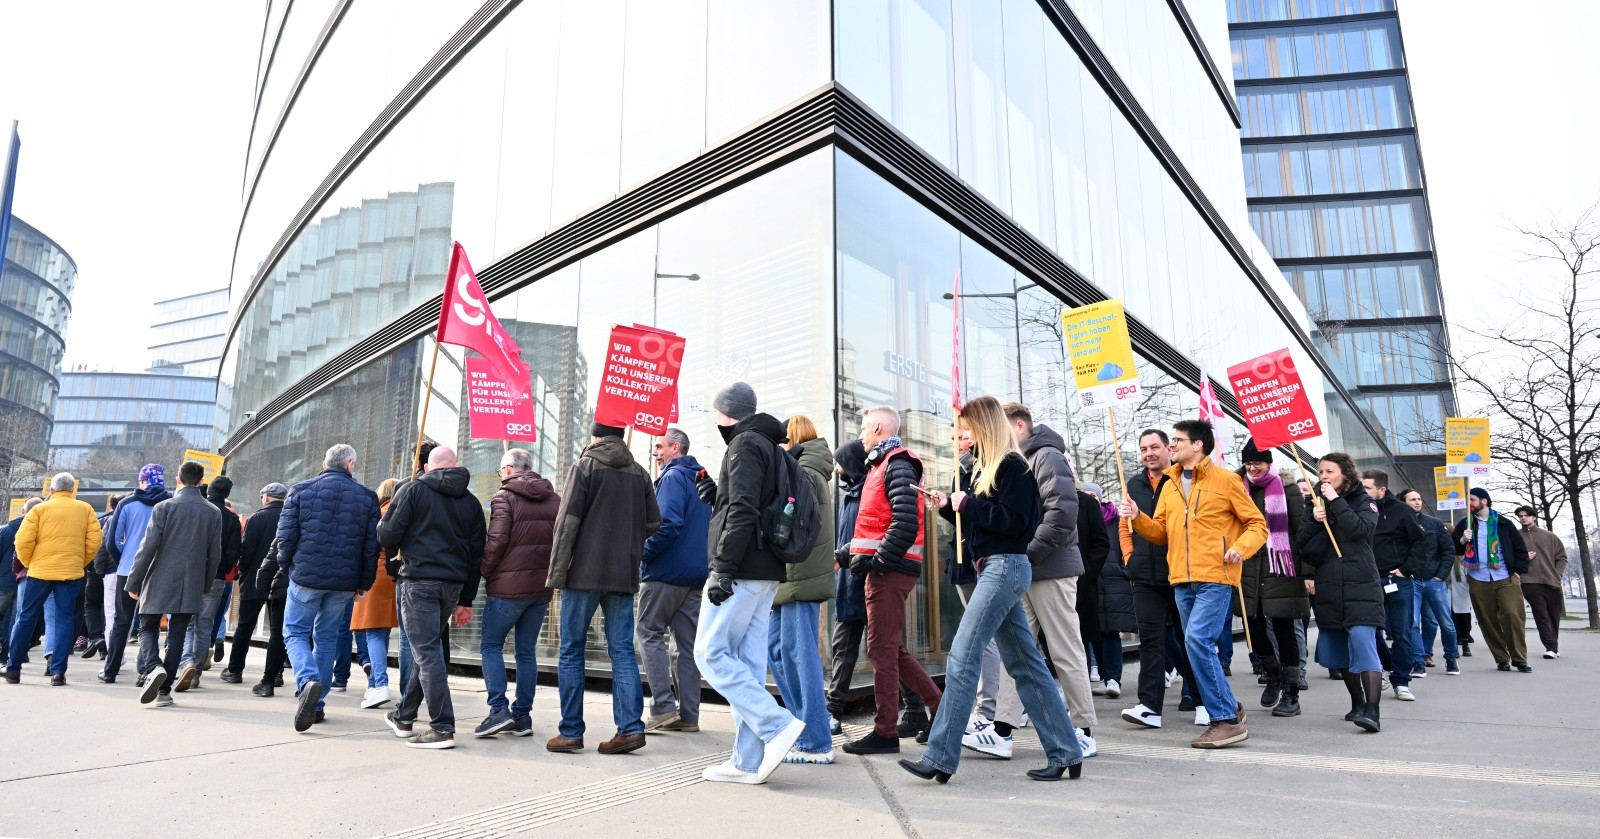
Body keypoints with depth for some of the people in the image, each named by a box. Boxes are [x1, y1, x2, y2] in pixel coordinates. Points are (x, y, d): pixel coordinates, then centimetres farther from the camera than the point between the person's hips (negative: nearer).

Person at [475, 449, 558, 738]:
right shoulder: (554, 499, 10)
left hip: (508, 586, -5)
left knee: (491, 645, 7)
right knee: (527, 651, 11)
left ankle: (499, 709, -4)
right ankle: (523, 715, 13)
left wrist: (485, 572, -1)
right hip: (542, 586, 5)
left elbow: (496, 541, -15)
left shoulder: (505, 497, -7)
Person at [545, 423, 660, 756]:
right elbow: (653, 523, 11)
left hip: (584, 572, -4)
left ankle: (570, 731, 8)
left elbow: (567, 522, -9)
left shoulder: (585, 466, -3)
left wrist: (556, 574, -6)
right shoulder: (639, 472, 11)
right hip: (624, 577, 4)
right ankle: (630, 726, 0)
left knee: (571, 650, 5)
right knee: (622, 650, 6)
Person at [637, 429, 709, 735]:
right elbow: (708, 527, 21)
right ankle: (688, 715, 10)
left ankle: (663, 707, -6)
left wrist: (643, 553, -12)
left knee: (650, 633, 1)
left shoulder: (673, 477, -10)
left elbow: (668, 525, -22)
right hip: (696, 574, 8)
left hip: (666, 572, -8)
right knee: (688, 641, 8)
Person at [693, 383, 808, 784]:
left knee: (710, 653, -5)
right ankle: (748, 761, 9)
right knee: (748, 663, 7)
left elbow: (743, 512, -18)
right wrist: (719, 496, 15)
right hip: (766, 572, 9)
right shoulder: (771, 447, 21)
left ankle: (776, 725, -10)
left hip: (743, 570, -9)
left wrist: (723, 568, -20)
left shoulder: (745, 445, -8)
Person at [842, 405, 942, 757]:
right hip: (886, 569, 10)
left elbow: (905, 523, -21)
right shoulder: (882, 464, 21)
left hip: (890, 569, -10)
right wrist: (850, 552, 15)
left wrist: (877, 559, -20)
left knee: (882, 649, -4)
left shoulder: (897, 465, -10)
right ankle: (939, 706, 21)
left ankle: (885, 732, 4)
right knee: (891, 648, 14)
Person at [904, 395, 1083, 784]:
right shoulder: (982, 467, 18)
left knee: (962, 659, -12)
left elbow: (1016, 521, -18)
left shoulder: (1012, 466, -9)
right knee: (1026, 665, 10)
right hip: (994, 568, 10)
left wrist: (969, 505, -15)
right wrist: (950, 507, 6)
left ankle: (939, 758, -9)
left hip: (1006, 566, -10)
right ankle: (1065, 753, 16)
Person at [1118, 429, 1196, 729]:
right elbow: (1124, 525, 20)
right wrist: (1129, 556, 10)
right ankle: (1149, 706, 0)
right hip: (1145, 577, 4)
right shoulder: (1134, 485, 12)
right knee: (1150, 639, 1)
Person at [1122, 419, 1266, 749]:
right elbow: (1161, 532, 15)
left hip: (1215, 578, -7)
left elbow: (1258, 524, 0)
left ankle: (1226, 719, -6)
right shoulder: (1169, 485, 15)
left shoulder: (1225, 480, -2)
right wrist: (1138, 518, -3)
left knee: (1197, 639, -18)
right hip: (1182, 581, 7)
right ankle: (1229, 709, 29)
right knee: (1199, 646, 11)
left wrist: (1241, 547, -18)